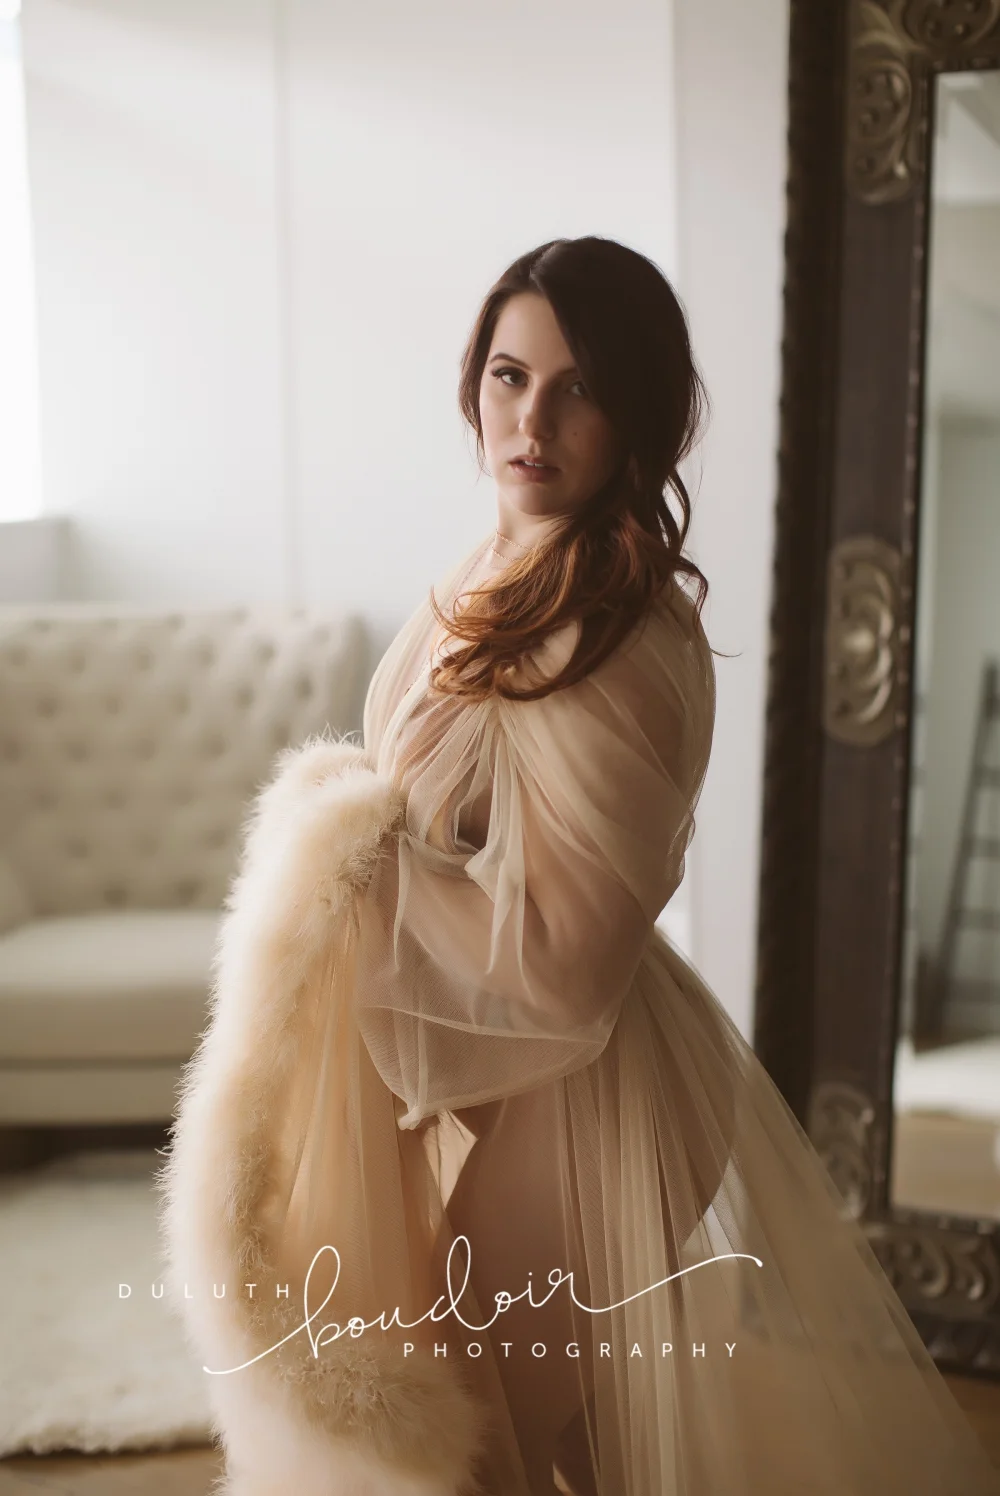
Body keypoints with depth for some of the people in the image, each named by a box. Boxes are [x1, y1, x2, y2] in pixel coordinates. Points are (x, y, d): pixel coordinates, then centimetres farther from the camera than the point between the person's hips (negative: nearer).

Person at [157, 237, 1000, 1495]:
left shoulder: (628, 642, -26)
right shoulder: (500, 573, 1)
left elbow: (560, 963, -27)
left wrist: (353, 841, -18)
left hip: (555, 1097, -9)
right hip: (464, 1071, 9)